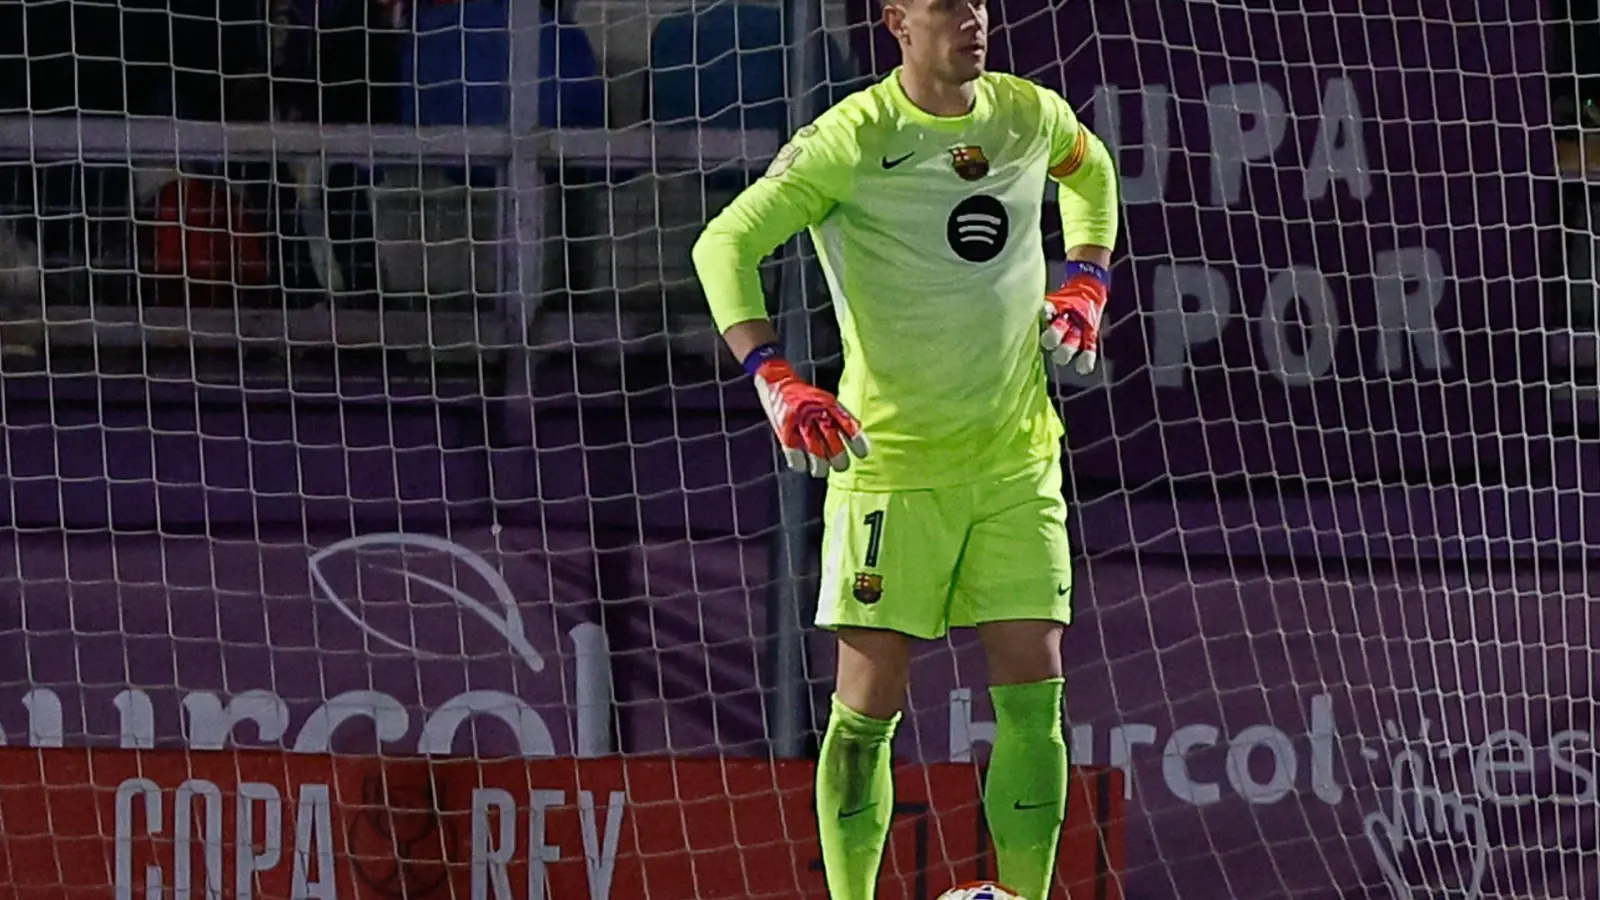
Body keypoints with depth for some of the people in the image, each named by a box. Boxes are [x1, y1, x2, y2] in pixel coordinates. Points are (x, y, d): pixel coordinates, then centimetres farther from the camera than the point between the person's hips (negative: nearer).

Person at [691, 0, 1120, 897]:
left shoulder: (1032, 115, 4)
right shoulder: (852, 138, -11)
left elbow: (1091, 171, 29)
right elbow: (725, 244, -13)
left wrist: (1086, 284, 14)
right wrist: (776, 380, -25)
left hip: (1018, 460, 4)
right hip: (891, 458, -4)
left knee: (1034, 702, -3)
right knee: (869, 709, -3)